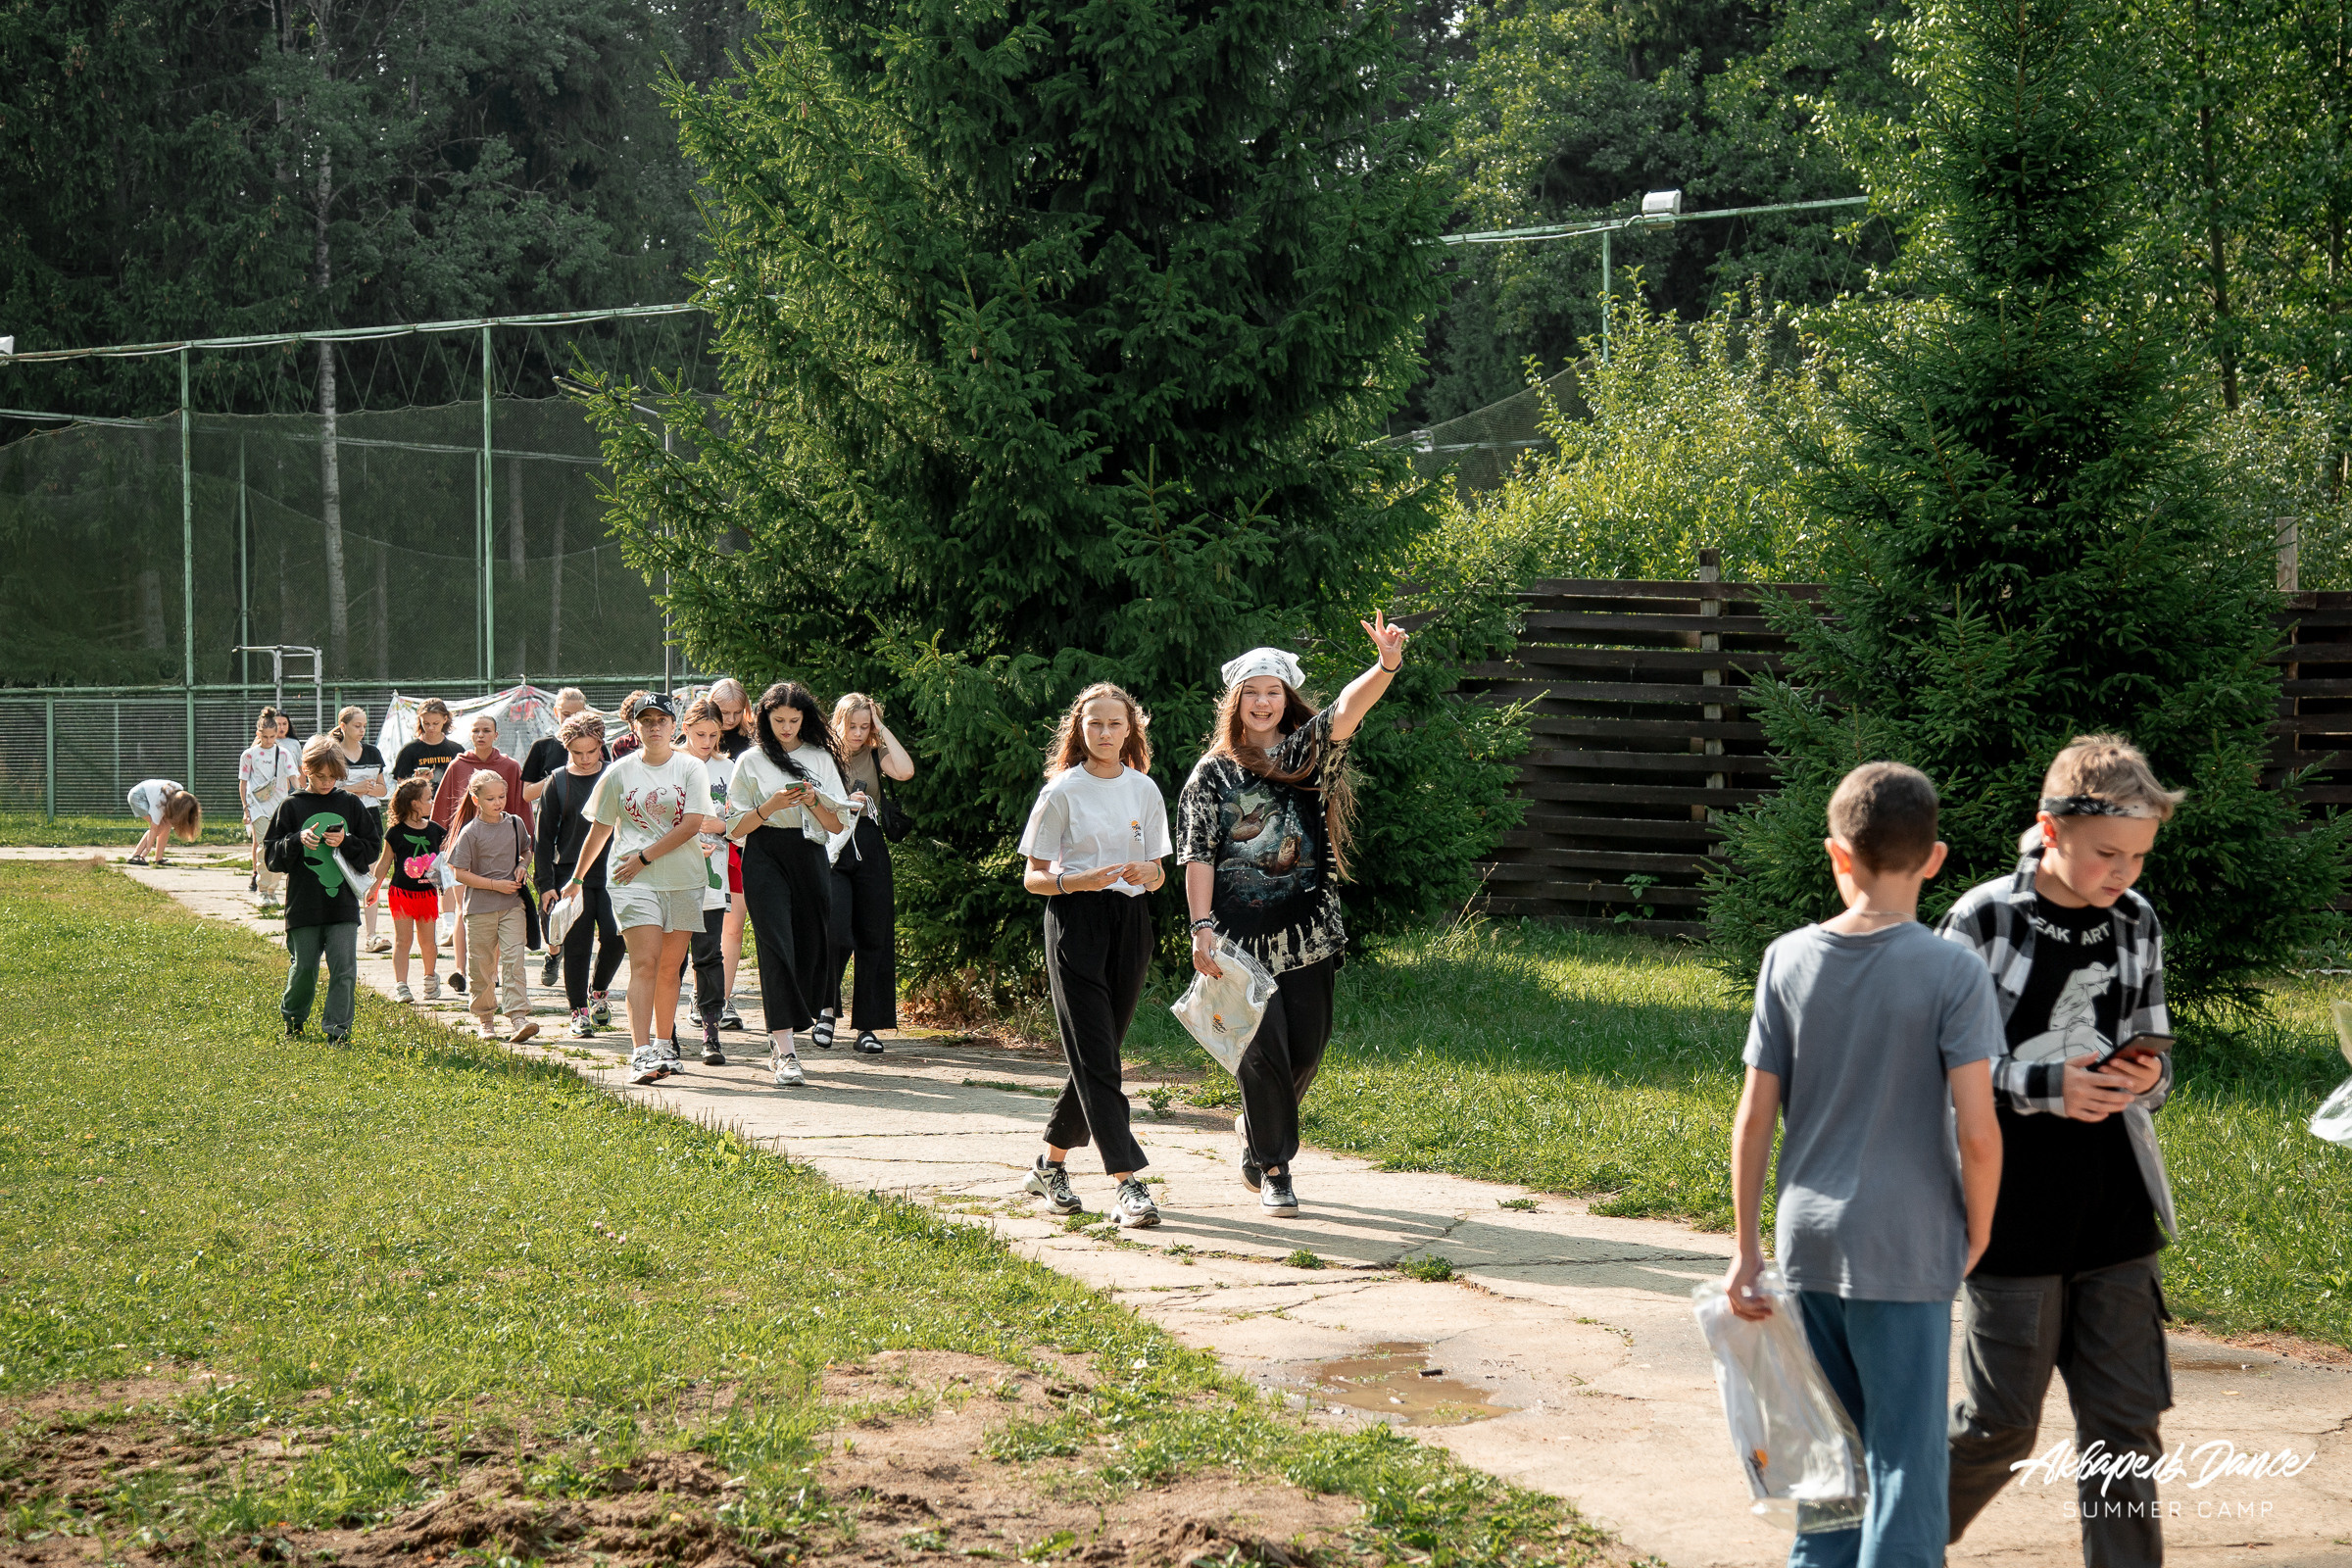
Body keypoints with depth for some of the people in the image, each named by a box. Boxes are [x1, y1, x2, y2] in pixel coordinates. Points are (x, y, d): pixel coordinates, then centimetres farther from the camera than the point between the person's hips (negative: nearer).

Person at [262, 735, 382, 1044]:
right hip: (303, 905, -1)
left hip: (343, 903, 1)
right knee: (303, 968, 7)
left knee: (344, 969, -6)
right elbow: (271, 855, 2)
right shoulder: (291, 806, 2)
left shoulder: (351, 804, 5)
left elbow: (372, 849, 9)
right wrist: (298, 841, -15)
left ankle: (338, 1029, 1)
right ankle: (293, 1018, 30)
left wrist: (345, 842, -9)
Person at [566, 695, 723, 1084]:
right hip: (634, 881, -1)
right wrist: (577, 878, 21)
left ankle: (662, 1046, 21)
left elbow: (693, 823, -6)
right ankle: (641, 1053, -20)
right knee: (645, 962, -13)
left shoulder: (691, 769, 5)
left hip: (684, 880, 1)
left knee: (670, 967, 6)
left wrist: (645, 856, -10)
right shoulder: (619, 773, 7)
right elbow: (600, 830, 16)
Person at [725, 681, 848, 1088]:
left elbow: (837, 825, 10)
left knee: (808, 949, 1)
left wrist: (812, 800, -8)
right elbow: (736, 828, 3)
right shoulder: (751, 762, 6)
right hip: (766, 859, -3)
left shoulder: (821, 759, 13)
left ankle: (780, 1041, 17)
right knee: (777, 947, -15)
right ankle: (786, 1052, -22)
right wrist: (772, 805, -13)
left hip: (810, 859, 3)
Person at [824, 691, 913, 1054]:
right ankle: (828, 1007, 5)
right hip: (832, 851, -3)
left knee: (873, 939, 3)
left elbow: (906, 771, -10)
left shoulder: (875, 755, 10)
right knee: (836, 933, -17)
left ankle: (867, 1026, 9)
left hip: (870, 851, 3)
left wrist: (882, 728, -4)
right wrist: (843, 804, -12)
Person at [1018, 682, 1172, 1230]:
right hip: (1075, 923, -4)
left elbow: (1158, 874, 14)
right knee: (1094, 1056, -11)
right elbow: (1033, 877, 0)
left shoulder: (1144, 790, 10)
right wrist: (1075, 881, -19)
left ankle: (1051, 1164, 23)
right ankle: (1129, 1184, -16)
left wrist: (1149, 872, -9)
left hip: (1130, 922, 4)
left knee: (1098, 1054, 7)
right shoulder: (1062, 792, -1)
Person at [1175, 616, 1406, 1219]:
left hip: (1307, 930, 2)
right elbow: (1198, 857, 1)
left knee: (1307, 1045, 6)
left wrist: (1386, 666, -32)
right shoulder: (1212, 774, 4)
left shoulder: (1307, 752, 6)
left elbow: (1348, 709, -13)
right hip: (1242, 934, -2)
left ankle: (1256, 1127, 34)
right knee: (1263, 1049, -5)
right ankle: (1273, 1170, 7)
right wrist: (1202, 928, -9)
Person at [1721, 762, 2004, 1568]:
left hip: (1808, 1242, 4)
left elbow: (1754, 1117, 1)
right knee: (1904, 1461, 3)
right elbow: (1977, 1131, -14)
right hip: (1907, 1254, -4)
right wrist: (1977, 1236, 3)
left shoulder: (1787, 961, 0)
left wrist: (1746, 1250, 8)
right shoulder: (1951, 973, -10)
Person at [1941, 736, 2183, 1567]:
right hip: (2012, 1216, -5)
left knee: (2124, 1420, 6)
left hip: (2116, 1213, 5)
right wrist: (2043, 1086, -21)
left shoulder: (2136, 923, 5)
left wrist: (2149, 1078, -9)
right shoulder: (1982, 921, -11)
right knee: (2002, 1423, 2)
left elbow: (2150, 1051, 15)